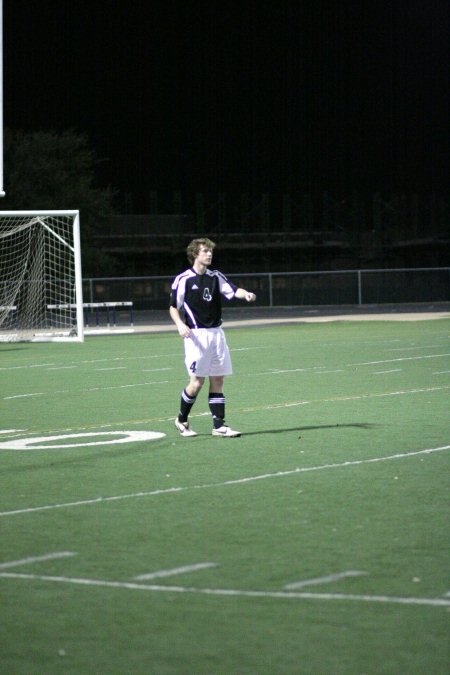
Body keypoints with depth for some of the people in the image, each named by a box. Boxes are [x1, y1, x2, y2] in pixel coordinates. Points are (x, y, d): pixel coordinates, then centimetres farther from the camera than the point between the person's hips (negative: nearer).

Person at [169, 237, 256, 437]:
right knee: (197, 380, -7)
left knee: (217, 380, 3)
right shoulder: (183, 279, -4)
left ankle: (219, 425, 6)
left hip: (216, 333, 5)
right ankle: (182, 420, 13)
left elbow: (233, 290, -4)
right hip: (196, 334, -5)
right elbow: (174, 307, 0)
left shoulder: (216, 277, 9)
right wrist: (180, 325, -17)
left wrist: (246, 294, -25)